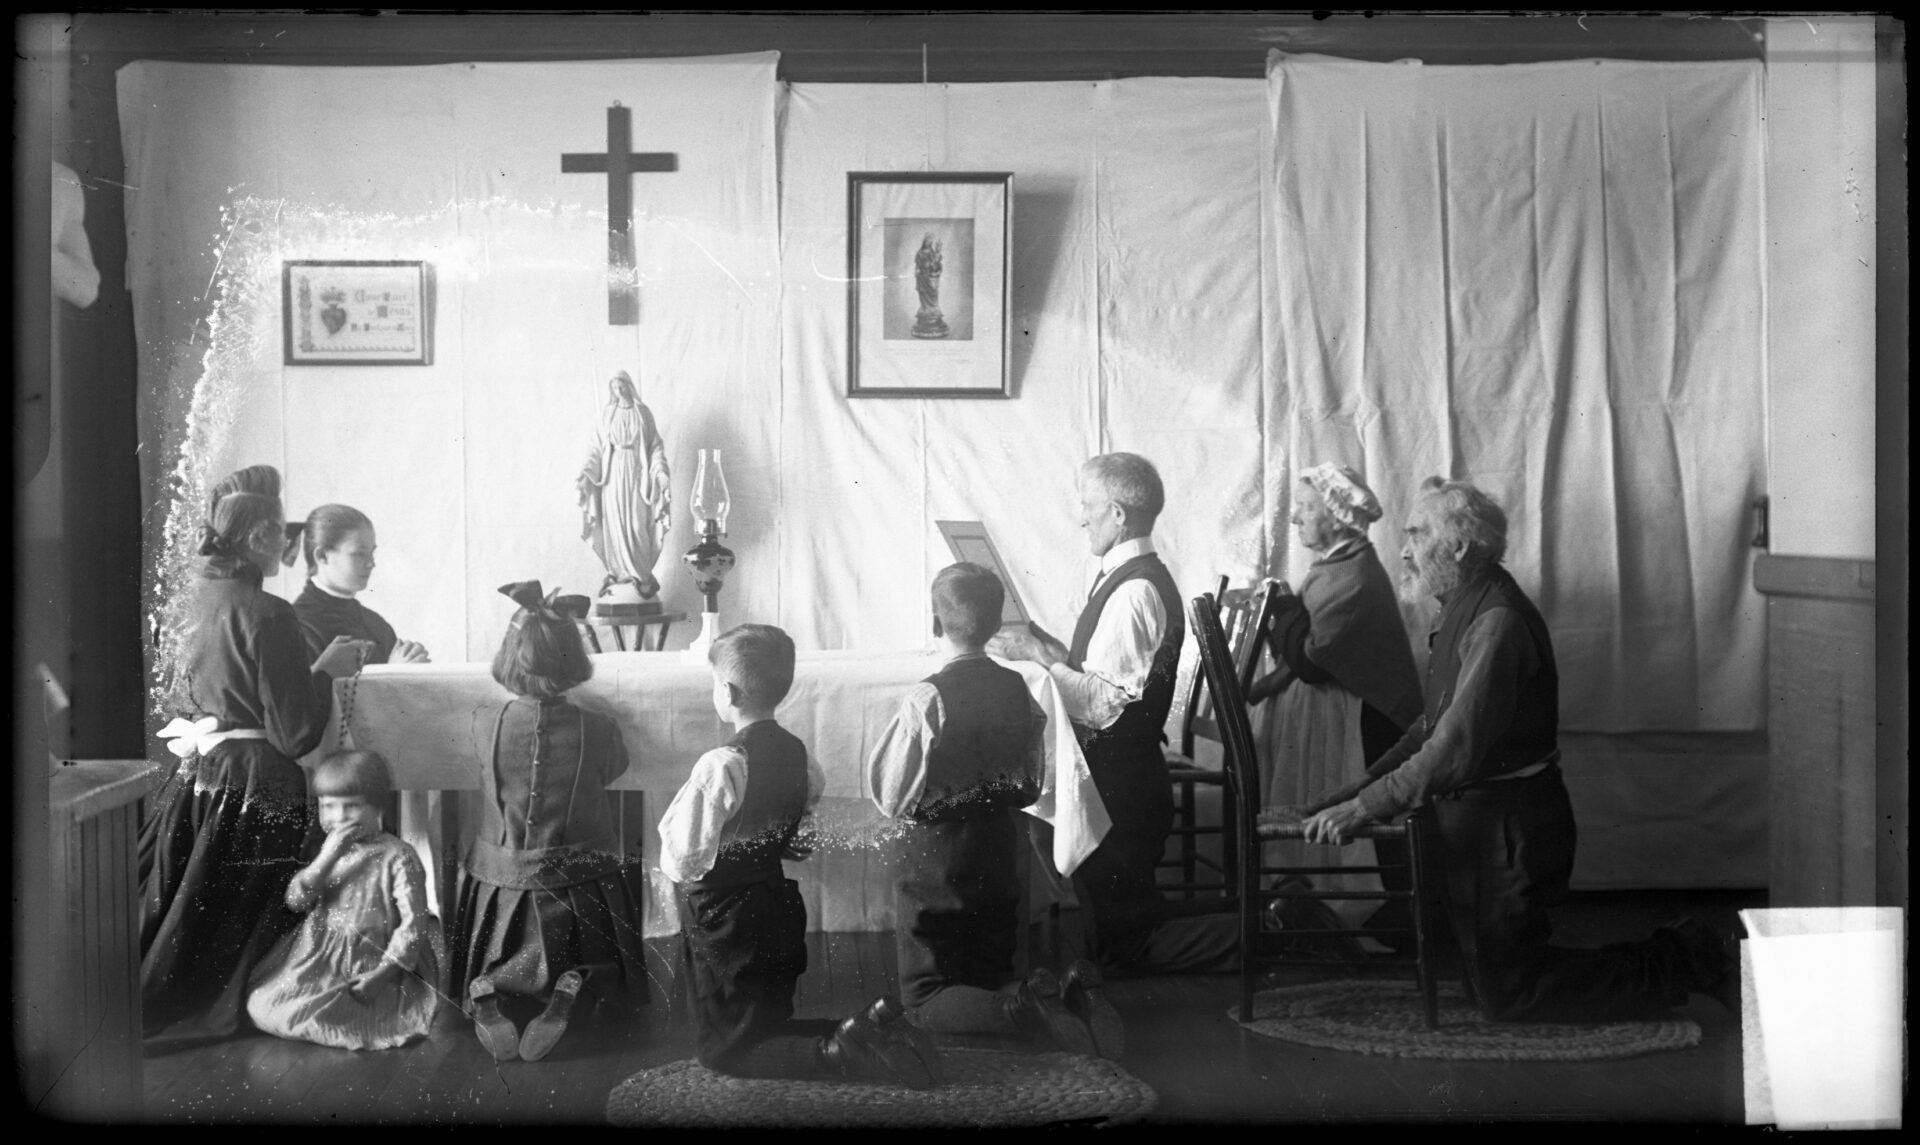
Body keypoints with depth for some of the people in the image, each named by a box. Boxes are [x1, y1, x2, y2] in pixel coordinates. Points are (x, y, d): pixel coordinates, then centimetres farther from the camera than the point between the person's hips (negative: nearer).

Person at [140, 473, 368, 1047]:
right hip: (254, 782, -8)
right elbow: (295, 731, -19)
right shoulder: (267, 615, -20)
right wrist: (324, 669, -6)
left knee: (171, 902, 17)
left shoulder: (201, 597, 4)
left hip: (198, 772, 8)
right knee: (231, 910, 8)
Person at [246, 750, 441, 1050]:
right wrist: (326, 858, -15)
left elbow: (413, 922, -13)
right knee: (263, 1008, -7)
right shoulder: (327, 852, 9)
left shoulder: (397, 856, -10)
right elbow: (294, 901, -1)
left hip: (369, 968, -6)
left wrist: (382, 973, -18)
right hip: (317, 961, 6)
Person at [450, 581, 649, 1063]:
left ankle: (485, 988, -12)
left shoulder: (490, 724, -12)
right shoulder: (597, 729, -15)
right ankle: (569, 988, -16)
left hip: (501, 877, 2)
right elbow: (613, 770, 6)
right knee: (587, 964, 23)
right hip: (577, 882, -1)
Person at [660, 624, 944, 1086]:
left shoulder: (719, 765, -22)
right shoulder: (797, 753, 0)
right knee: (769, 1026, 23)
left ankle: (841, 1054, -17)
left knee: (724, 1049, 4)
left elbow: (682, 864, -21)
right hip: (782, 907, 7)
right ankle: (871, 1028, 1)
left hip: (726, 921, -7)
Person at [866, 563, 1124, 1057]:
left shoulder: (927, 698, -19)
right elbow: (1032, 787, 9)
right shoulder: (1018, 689, -2)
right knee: (993, 977, 19)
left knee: (927, 998, 3)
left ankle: (1020, 1006, -22)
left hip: (934, 856, -5)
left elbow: (891, 798, -13)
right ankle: (1070, 994, -9)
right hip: (1003, 850, 6)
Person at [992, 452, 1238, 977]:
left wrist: (1038, 655, -21)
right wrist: (1044, 646, 6)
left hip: (1120, 786, -10)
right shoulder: (1132, 579, 11)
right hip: (1116, 773, 10)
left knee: (1121, 940, 0)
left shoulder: (1136, 591, -21)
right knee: (1131, 910, 19)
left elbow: (1105, 704, -25)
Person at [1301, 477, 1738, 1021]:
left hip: (1511, 828, -10)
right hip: (1475, 818, 10)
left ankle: (1681, 962, 7)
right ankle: (1683, 953, 21)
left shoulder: (1498, 622, -22)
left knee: (1507, 995, -3)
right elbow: (1433, 728, 16)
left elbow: (1456, 749, -29)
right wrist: (1359, 788, 8)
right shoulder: (1468, 611, 11)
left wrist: (1364, 808, -29)